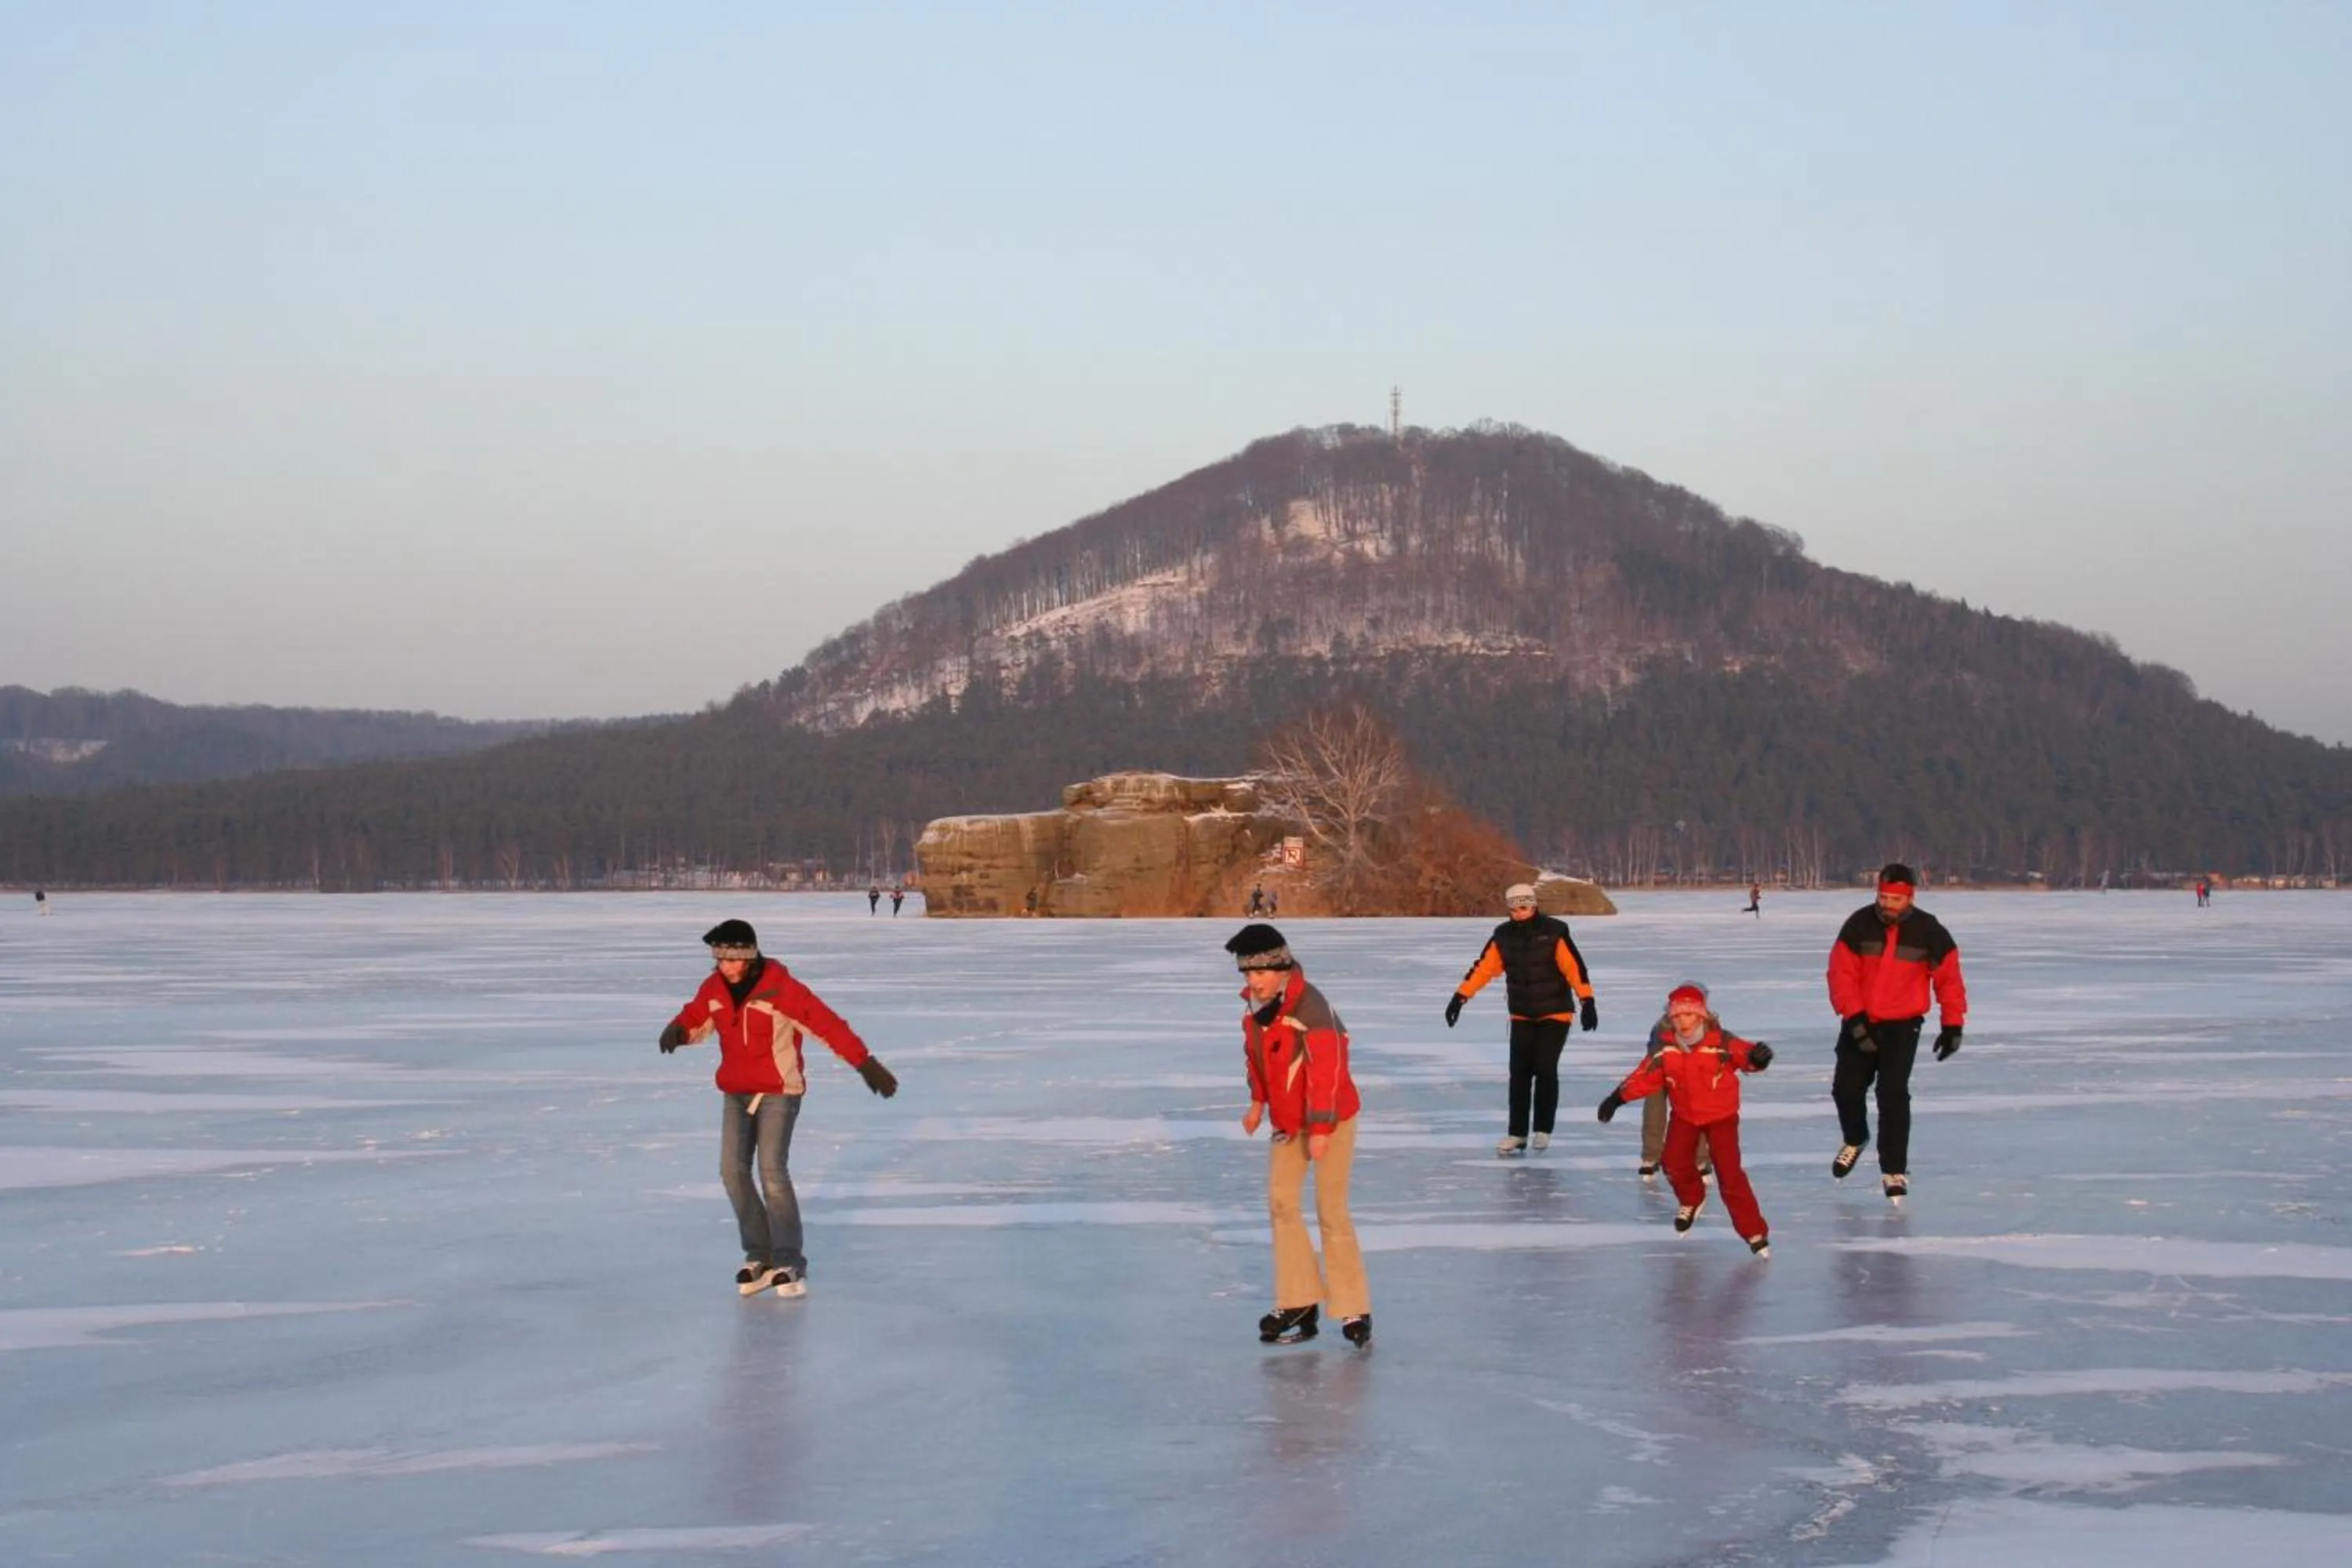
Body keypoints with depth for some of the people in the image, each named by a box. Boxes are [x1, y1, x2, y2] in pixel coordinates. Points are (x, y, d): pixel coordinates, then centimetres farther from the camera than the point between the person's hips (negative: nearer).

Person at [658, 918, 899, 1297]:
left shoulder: (780, 988, -19)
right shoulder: (714, 989, -1)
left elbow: (827, 1024, -21)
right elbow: (695, 1019, 14)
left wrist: (865, 1063, -26)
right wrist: (677, 1031, -12)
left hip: (778, 1091, -6)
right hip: (736, 1092, 6)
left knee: (772, 1171, -15)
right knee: (733, 1171, -1)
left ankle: (789, 1263, -8)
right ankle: (760, 1255, 12)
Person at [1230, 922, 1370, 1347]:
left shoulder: (1309, 1008, -27)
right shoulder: (1254, 1005, -1)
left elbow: (1325, 1068, -29)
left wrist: (1321, 1129, -30)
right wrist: (1258, 1101, 21)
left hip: (1330, 1118, -8)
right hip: (1286, 1118, 8)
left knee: (1331, 1213, -5)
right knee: (1281, 1203, 5)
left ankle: (1353, 1309, 5)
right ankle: (1299, 1302, 13)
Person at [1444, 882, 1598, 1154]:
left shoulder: (1554, 932, -14)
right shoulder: (1503, 936, -1)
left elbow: (1575, 967, -19)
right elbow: (1483, 968, 0)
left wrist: (1587, 1001, -26)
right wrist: (1460, 997, -5)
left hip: (1555, 1013, -4)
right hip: (1522, 1016, 4)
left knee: (1545, 1069, -11)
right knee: (1519, 1072, 0)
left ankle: (1543, 1130, 4)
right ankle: (1517, 1133, 7)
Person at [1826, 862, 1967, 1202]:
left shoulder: (1929, 931, -10)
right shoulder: (1859, 925, -11)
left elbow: (1948, 977, -2)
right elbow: (1841, 974, -12)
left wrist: (1952, 1024, -3)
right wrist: (1854, 1017, -21)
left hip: (1902, 1024, -2)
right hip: (1860, 1021, 2)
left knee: (1893, 1094, -13)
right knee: (1846, 1088, 7)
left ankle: (1894, 1170, -6)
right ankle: (1855, 1139, 39)